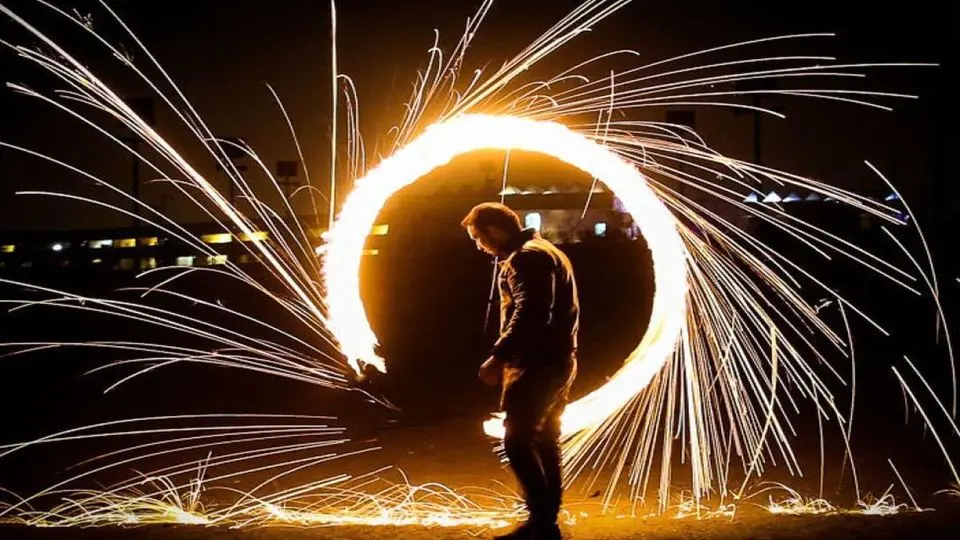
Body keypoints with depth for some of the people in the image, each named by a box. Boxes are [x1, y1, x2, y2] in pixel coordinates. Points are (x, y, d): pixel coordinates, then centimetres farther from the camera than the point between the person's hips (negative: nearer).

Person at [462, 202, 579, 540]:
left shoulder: (527, 258, -14)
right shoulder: (542, 252, 20)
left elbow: (529, 314, -26)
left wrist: (498, 356, -26)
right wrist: (508, 358, 20)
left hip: (539, 364, -11)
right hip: (555, 361, 11)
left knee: (517, 440, -9)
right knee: (544, 442, 12)